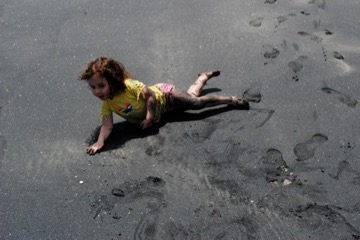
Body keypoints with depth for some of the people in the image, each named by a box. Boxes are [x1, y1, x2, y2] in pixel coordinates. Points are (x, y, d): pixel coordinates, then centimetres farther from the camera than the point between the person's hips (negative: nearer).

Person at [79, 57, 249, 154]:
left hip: (163, 95, -5)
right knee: (191, 95, 24)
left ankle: (232, 100, 19)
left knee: (196, 102, -1)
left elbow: (150, 94, -27)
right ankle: (204, 77, 51)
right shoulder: (107, 104, -22)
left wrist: (150, 116, -33)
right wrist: (99, 142, -44)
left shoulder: (130, 87, -39)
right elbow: (107, 126, -27)